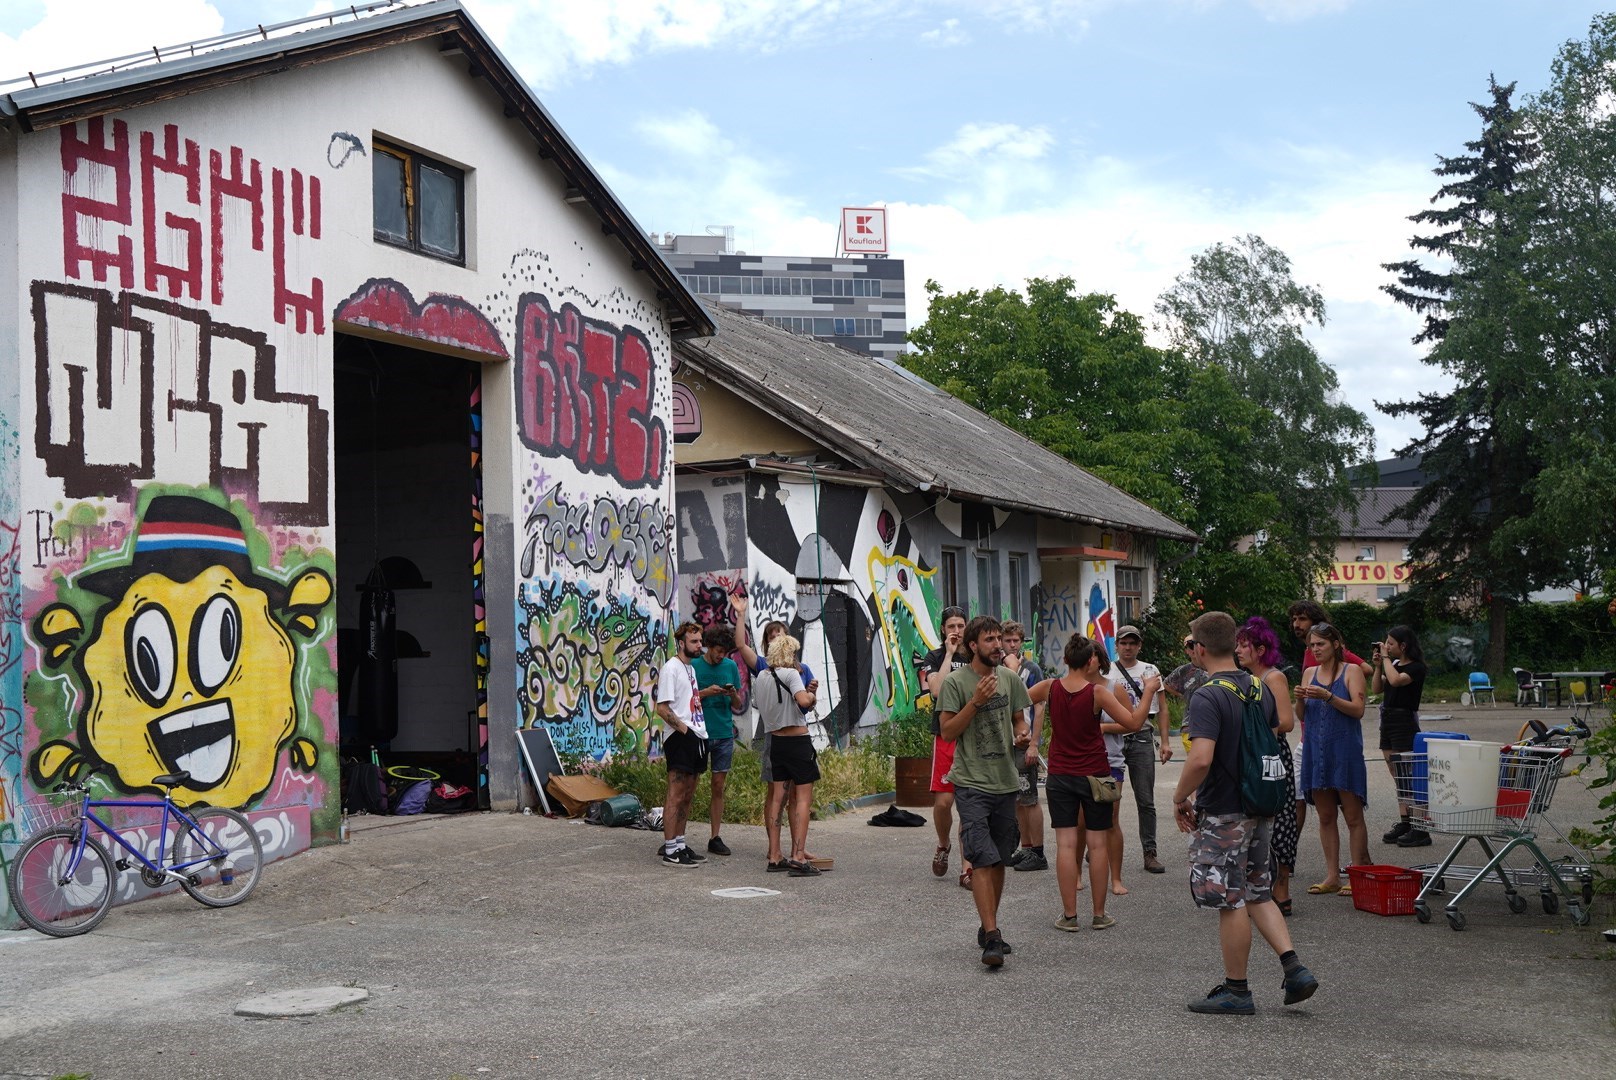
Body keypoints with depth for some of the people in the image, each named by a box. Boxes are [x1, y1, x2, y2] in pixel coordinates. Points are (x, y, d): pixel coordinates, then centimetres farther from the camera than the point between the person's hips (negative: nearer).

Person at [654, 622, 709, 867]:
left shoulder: (690, 668, 19)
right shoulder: (671, 668, -10)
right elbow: (662, 708, -16)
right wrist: (684, 729, -17)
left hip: (696, 737, 10)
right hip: (680, 738, -9)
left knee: (687, 796, 13)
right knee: (676, 796, -8)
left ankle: (680, 844, 20)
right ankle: (670, 851, -6)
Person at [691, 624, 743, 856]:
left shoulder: (731, 666, 9)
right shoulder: (693, 665, -2)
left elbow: (738, 705, 13)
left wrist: (734, 694, -9)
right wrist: (706, 692, -16)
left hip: (724, 734, 4)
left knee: (719, 785, 6)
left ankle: (715, 838, 11)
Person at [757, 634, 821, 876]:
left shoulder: (760, 679, 10)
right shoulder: (790, 674, -11)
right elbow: (803, 701, -27)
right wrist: (811, 695, -4)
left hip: (775, 740, 7)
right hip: (798, 740, -7)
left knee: (777, 797, 10)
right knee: (803, 798, -4)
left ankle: (775, 857, 11)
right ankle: (798, 857, -11)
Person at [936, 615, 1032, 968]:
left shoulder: (1010, 678, 9)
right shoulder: (955, 682, -7)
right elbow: (947, 731, -10)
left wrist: (1023, 733, -2)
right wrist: (976, 701, -19)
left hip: (1006, 781, 5)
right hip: (972, 783, -5)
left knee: (999, 860, 12)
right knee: (983, 859, -13)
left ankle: (987, 927, 24)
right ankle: (992, 937, -13)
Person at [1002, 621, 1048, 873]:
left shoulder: (1031, 668, -6)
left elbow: (1039, 708, -10)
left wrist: (1034, 744, -15)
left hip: (1024, 743, -6)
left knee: (1029, 799, -4)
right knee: (1017, 800, 12)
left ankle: (1038, 854, 1)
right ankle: (1026, 849, 20)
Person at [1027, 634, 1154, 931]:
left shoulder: (1050, 688, -5)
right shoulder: (1098, 692, -13)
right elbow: (1133, 723, -11)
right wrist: (1148, 692, 1)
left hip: (1060, 776, 2)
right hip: (1095, 774, -2)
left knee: (1066, 844, 2)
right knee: (1098, 844, 7)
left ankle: (1069, 915, 4)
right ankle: (1099, 914, 12)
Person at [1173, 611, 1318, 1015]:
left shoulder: (1207, 697, -20)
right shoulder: (1261, 689, 7)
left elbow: (1201, 759, -30)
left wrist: (1180, 798, -12)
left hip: (1222, 814, -8)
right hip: (1260, 808, 8)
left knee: (1231, 901, 2)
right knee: (1257, 894, 19)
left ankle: (1236, 990, 13)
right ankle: (1294, 969, 9)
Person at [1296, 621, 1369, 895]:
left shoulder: (1351, 671, -1)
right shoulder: (1309, 673, 12)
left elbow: (1358, 710, -11)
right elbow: (1301, 717, 13)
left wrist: (1328, 697, -22)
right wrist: (1300, 700, -8)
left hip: (1345, 750, -5)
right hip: (1316, 749, 5)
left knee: (1353, 816, -2)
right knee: (1325, 816, 8)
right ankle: (1332, 876, 14)